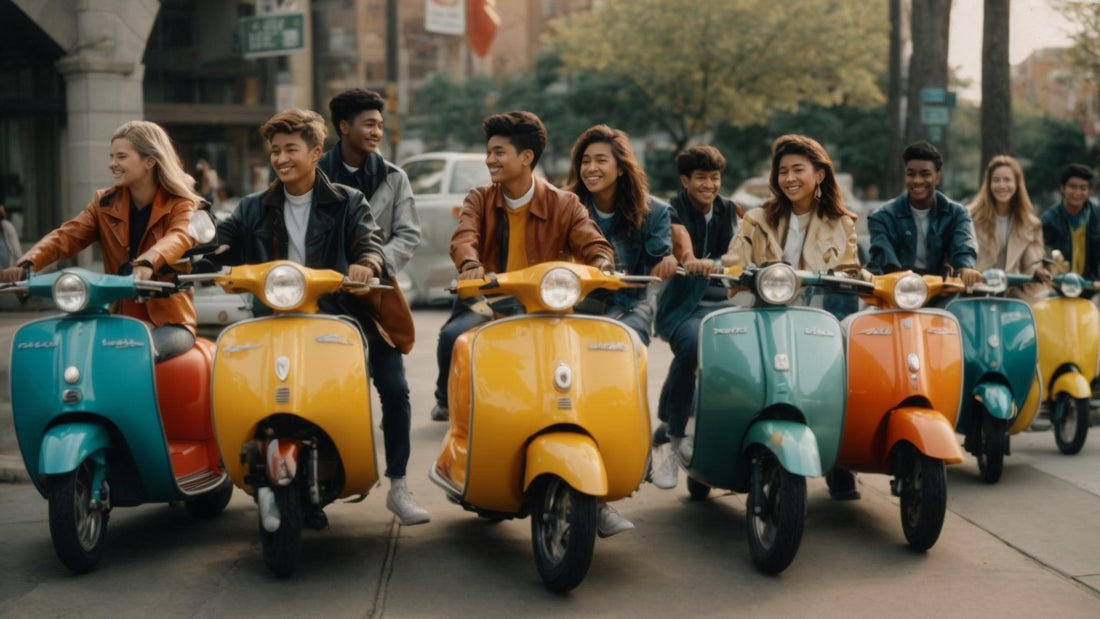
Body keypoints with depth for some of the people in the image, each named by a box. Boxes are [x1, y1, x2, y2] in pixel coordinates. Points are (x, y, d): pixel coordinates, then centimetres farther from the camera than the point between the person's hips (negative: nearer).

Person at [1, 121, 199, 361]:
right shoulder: (105, 204, 10)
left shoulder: (181, 205, -3)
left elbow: (180, 238, -26)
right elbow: (66, 236, -5)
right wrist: (26, 264, -25)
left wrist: (148, 264, -48)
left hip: (169, 323, -4)